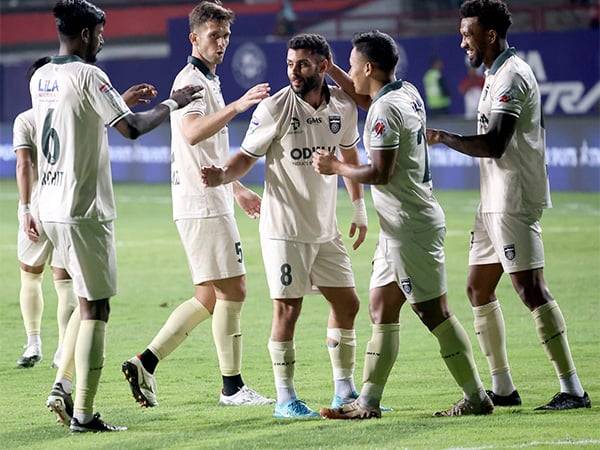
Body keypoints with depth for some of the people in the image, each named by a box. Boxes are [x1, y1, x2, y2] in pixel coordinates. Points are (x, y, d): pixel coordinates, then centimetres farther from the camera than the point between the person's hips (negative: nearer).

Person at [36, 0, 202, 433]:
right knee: (95, 309, -2)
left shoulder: (40, 78, 11)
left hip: (50, 206, 8)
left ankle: (64, 388, 11)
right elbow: (133, 128, -17)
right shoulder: (88, 75, -13)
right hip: (84, 208, -8)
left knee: (87, 302, 21)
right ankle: (83, 413, -3)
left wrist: (120, 101, 30)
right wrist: (172, 104, -1)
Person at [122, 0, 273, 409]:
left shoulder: (208, 81, 20)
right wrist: (238, 106, -40)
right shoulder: (191, 81, -11)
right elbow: (192, 133, -31)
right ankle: (232, 386, -1)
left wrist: (237, 189, 34)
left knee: (209, 297, 10)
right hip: (203, 205, -10)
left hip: (212, 202, 10)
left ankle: (146, 363, 8)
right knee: (231, 291, -6)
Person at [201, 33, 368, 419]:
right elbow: (247, 156, -7)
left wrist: (360, 208, 21)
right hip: (285, 228, -6)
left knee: (347, 305, 10)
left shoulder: (343, 105, 1)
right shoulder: (275, 108, -13)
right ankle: (286, 399, 4)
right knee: (287, 310, -6)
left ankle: (345, 391, 24)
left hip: (326, 228, 6)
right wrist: (223, 176, -28)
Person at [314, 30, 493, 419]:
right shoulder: (407, 93, 10)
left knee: (433, 311, -6)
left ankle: (477, 397, -1)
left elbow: (380, 173, -21)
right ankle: (368, 402, 13)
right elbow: (363, 97, 33)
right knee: (382, 309, 11)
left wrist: (335, 167, -7)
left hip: (411, 227, -10)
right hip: (401, 226, 10)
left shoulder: (385, 110, -18)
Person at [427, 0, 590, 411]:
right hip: (495, 203, 11)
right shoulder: (497, 75, 17)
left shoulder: (511, 77, -15)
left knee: (531, 290, -13)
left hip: (514, 203, -11)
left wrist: (443, 138, -16)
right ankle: (502, 388, 17)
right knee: (478, 289, 12)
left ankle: (573, 389, -13)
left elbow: (493, 145, -24)